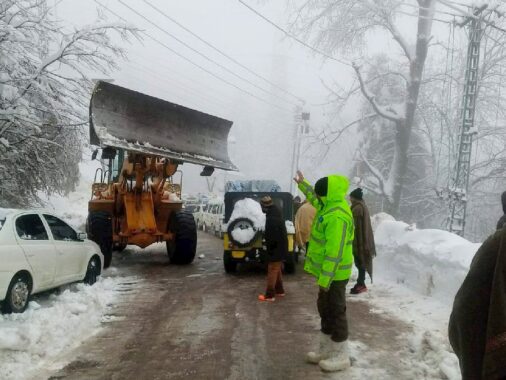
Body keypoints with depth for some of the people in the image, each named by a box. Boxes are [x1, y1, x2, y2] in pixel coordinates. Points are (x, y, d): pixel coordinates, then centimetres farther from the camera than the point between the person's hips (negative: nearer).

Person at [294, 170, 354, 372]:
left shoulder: (337, 216, -26)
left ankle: (341, 356, 11)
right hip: (328, 271, 11)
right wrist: (302, 184, 39)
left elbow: (334, 251, -28)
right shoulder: (330, 206, 6)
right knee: (325, 308, 18)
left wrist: (324, 278, -26)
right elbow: (316, 197, 31)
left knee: (335, 311, -1)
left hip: (333, 274, -11)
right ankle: (326, 349, 29)